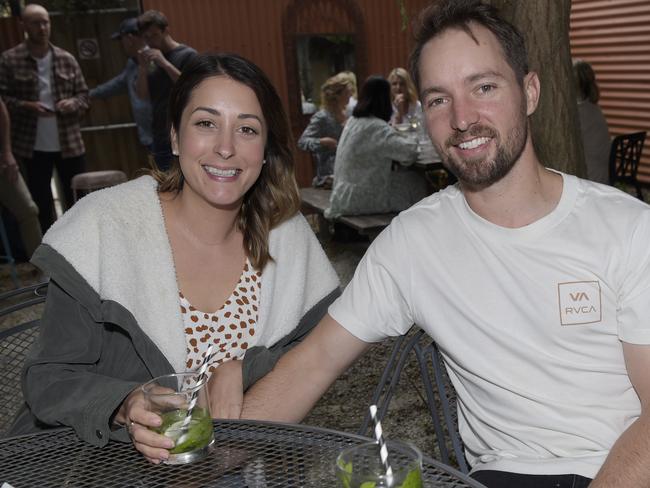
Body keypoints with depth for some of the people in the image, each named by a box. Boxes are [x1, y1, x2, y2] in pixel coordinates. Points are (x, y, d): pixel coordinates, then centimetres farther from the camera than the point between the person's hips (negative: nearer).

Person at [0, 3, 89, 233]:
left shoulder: (66, 59, 4)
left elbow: (84, 94, 9)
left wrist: (73, 103, -12)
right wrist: (27, 106, -19)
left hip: (69, 142, 2)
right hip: (33, 145, -2)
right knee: (40, 201, 9)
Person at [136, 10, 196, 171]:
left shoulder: (187, 55, -5)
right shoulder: (151, 57, 11)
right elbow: (142, 95, 8)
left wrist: (165, 63, -21)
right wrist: (143, 68, -9)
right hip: (161, 138, 6)